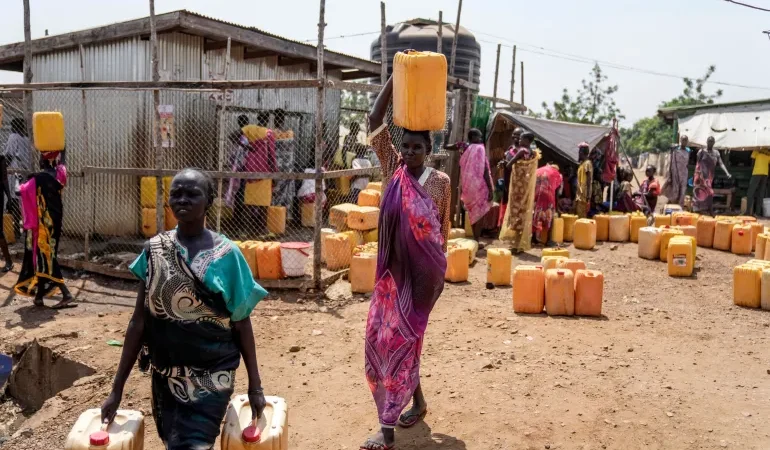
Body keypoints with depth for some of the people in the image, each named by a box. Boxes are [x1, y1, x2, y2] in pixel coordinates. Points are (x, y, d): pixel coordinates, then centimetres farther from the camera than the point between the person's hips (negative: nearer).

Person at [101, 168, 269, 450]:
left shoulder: (226, 254, -10)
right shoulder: (154, 250, -2)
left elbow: (241, 322, -4)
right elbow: (139, 320, 1)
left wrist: (255, 385, -2)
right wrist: (117, 388, 1)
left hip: (211, 377, -3)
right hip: (165, 375, 4)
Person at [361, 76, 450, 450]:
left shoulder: (440, 181, -5)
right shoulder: (392, 167, 1)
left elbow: (443, 229, 3)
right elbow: (375, 119, -5)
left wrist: (441, 271, 5)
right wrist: (396, 76, -8)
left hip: (424, 269, -3)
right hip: (393, 268, 4)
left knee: (401, 337, -1)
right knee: (385, 334, 8)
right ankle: (417, 400, 32)